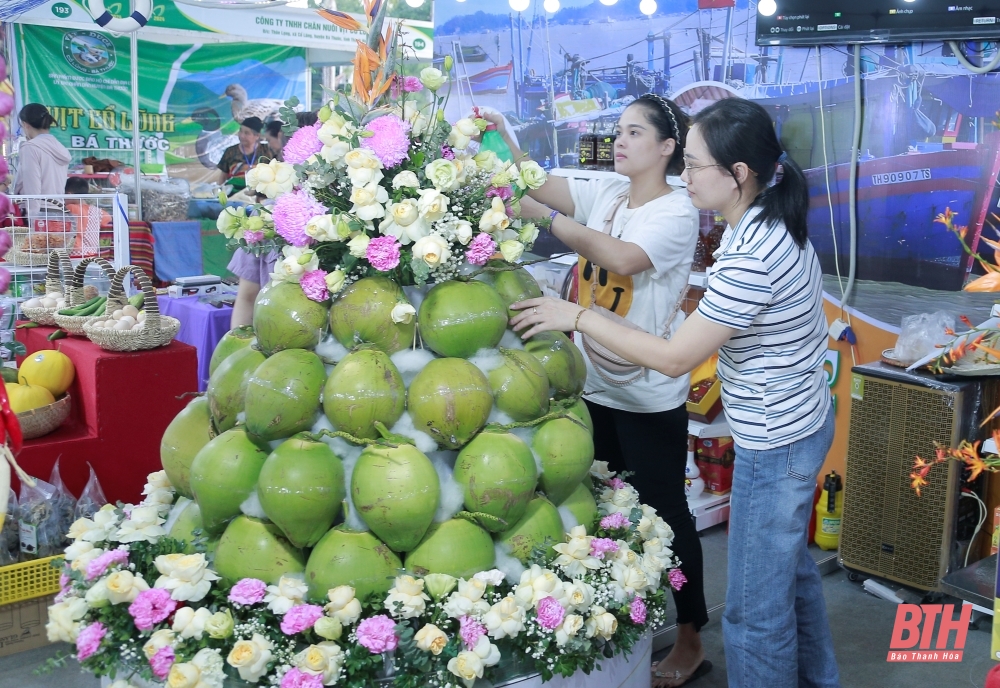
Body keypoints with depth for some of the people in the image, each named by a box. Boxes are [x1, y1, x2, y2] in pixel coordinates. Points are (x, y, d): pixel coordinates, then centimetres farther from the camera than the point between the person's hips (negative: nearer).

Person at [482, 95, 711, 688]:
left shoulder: (678, 212, -14)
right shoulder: (605, 195, 6)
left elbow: (623, 259, -31)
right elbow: (541, 186, -2)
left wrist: (553, 219, -26)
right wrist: (506, 141, -16)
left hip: (649, 395, -7)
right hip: (596, 383, 7)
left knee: (666, 513, 5)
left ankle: (691, 640, 22)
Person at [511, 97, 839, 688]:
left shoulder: (751, 258, -30)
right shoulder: (771, 224, 0)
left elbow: (675, 358, -26)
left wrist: (577, 317, -21)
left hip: (776, 445, -10)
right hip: (804, 421, 10)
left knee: (756, 612, 5)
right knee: (791, 570, 28)